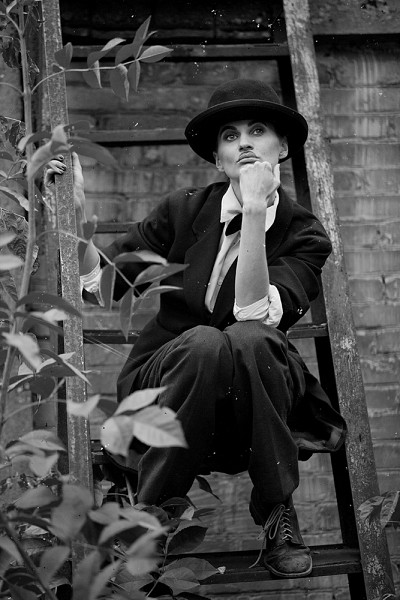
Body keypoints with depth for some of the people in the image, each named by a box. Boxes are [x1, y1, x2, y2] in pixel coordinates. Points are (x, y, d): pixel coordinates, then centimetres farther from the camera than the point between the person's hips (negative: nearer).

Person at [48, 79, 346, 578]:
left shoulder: (304, 235, 0)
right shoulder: (184, 210, 5)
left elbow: (253, 314, -19)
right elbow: (101, 281, -1)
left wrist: (255, 210, -23)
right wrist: (73, 214, -14)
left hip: (255, 403, 0)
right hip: (166, 383, 0)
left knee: (247, 339, -35)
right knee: (204, 343, -35)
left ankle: (276, 510, -19)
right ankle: (152, 511, -21)